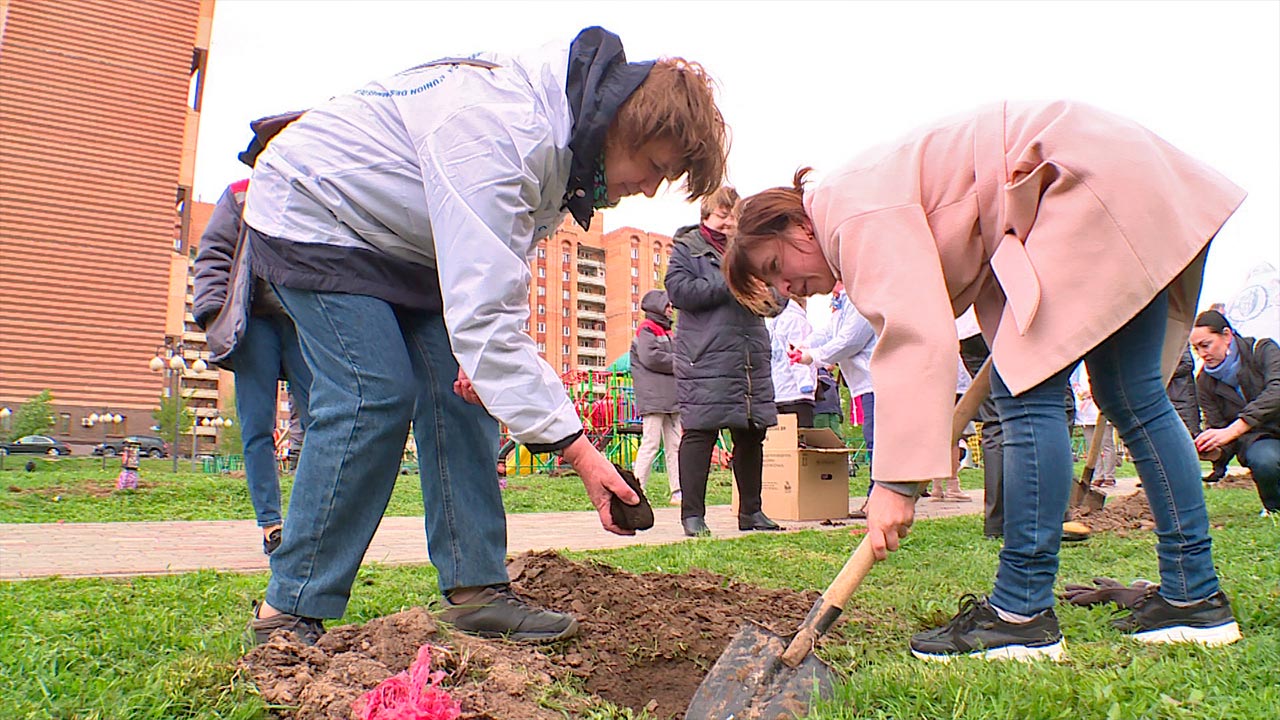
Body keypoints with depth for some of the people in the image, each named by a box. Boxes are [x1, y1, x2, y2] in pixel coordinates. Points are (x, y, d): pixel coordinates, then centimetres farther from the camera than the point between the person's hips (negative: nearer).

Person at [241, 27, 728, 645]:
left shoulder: (564, 133, -5)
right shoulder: (499, 131, -36)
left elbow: (493, 272, 5)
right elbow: (484, 309, -41)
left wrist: (483, 349, -11)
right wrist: (577, 448, -41)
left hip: (403, 240, 9)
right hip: (312, 217, -8)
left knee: (459, 392, -3)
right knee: (374, 398, -18)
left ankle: (475, 589, 1)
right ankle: (287, 617, -6)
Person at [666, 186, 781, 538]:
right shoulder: (686, 247, 7)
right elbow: (679, 290, -10)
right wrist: (729, 284, -11)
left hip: (752, 356, 6)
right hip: (705, 358, -5)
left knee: (752, 435, 8)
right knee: (699, 432, -6)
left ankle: (751, 511, 20)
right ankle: (692, 514, 3)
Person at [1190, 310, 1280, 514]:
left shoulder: (1262, 350, -7)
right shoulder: (1205, 381, 2)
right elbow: (1217, 426, 1)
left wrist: (1232, 430, -35)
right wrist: (1214, 451, -24)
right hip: (1254, 438, 1)